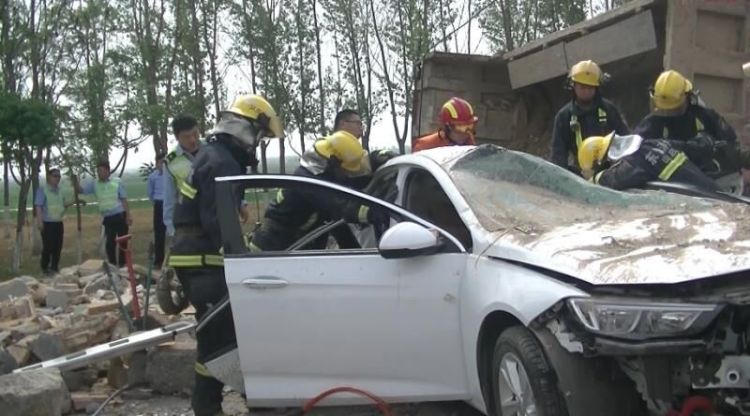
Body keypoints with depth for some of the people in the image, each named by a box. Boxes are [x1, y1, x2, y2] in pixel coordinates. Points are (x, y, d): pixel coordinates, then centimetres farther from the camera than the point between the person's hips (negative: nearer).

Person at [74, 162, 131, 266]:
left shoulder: (117, 182, 0)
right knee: (110, 242, 4)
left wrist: (128, 215, -5)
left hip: (120, 215, -1)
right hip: (108, 218, 1)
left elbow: (124, 199, 1)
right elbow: (81, 190, -6)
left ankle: (122, 264, 19)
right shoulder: (94, 184, 5)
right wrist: (75, 182, -27)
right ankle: (112, 265, 15)